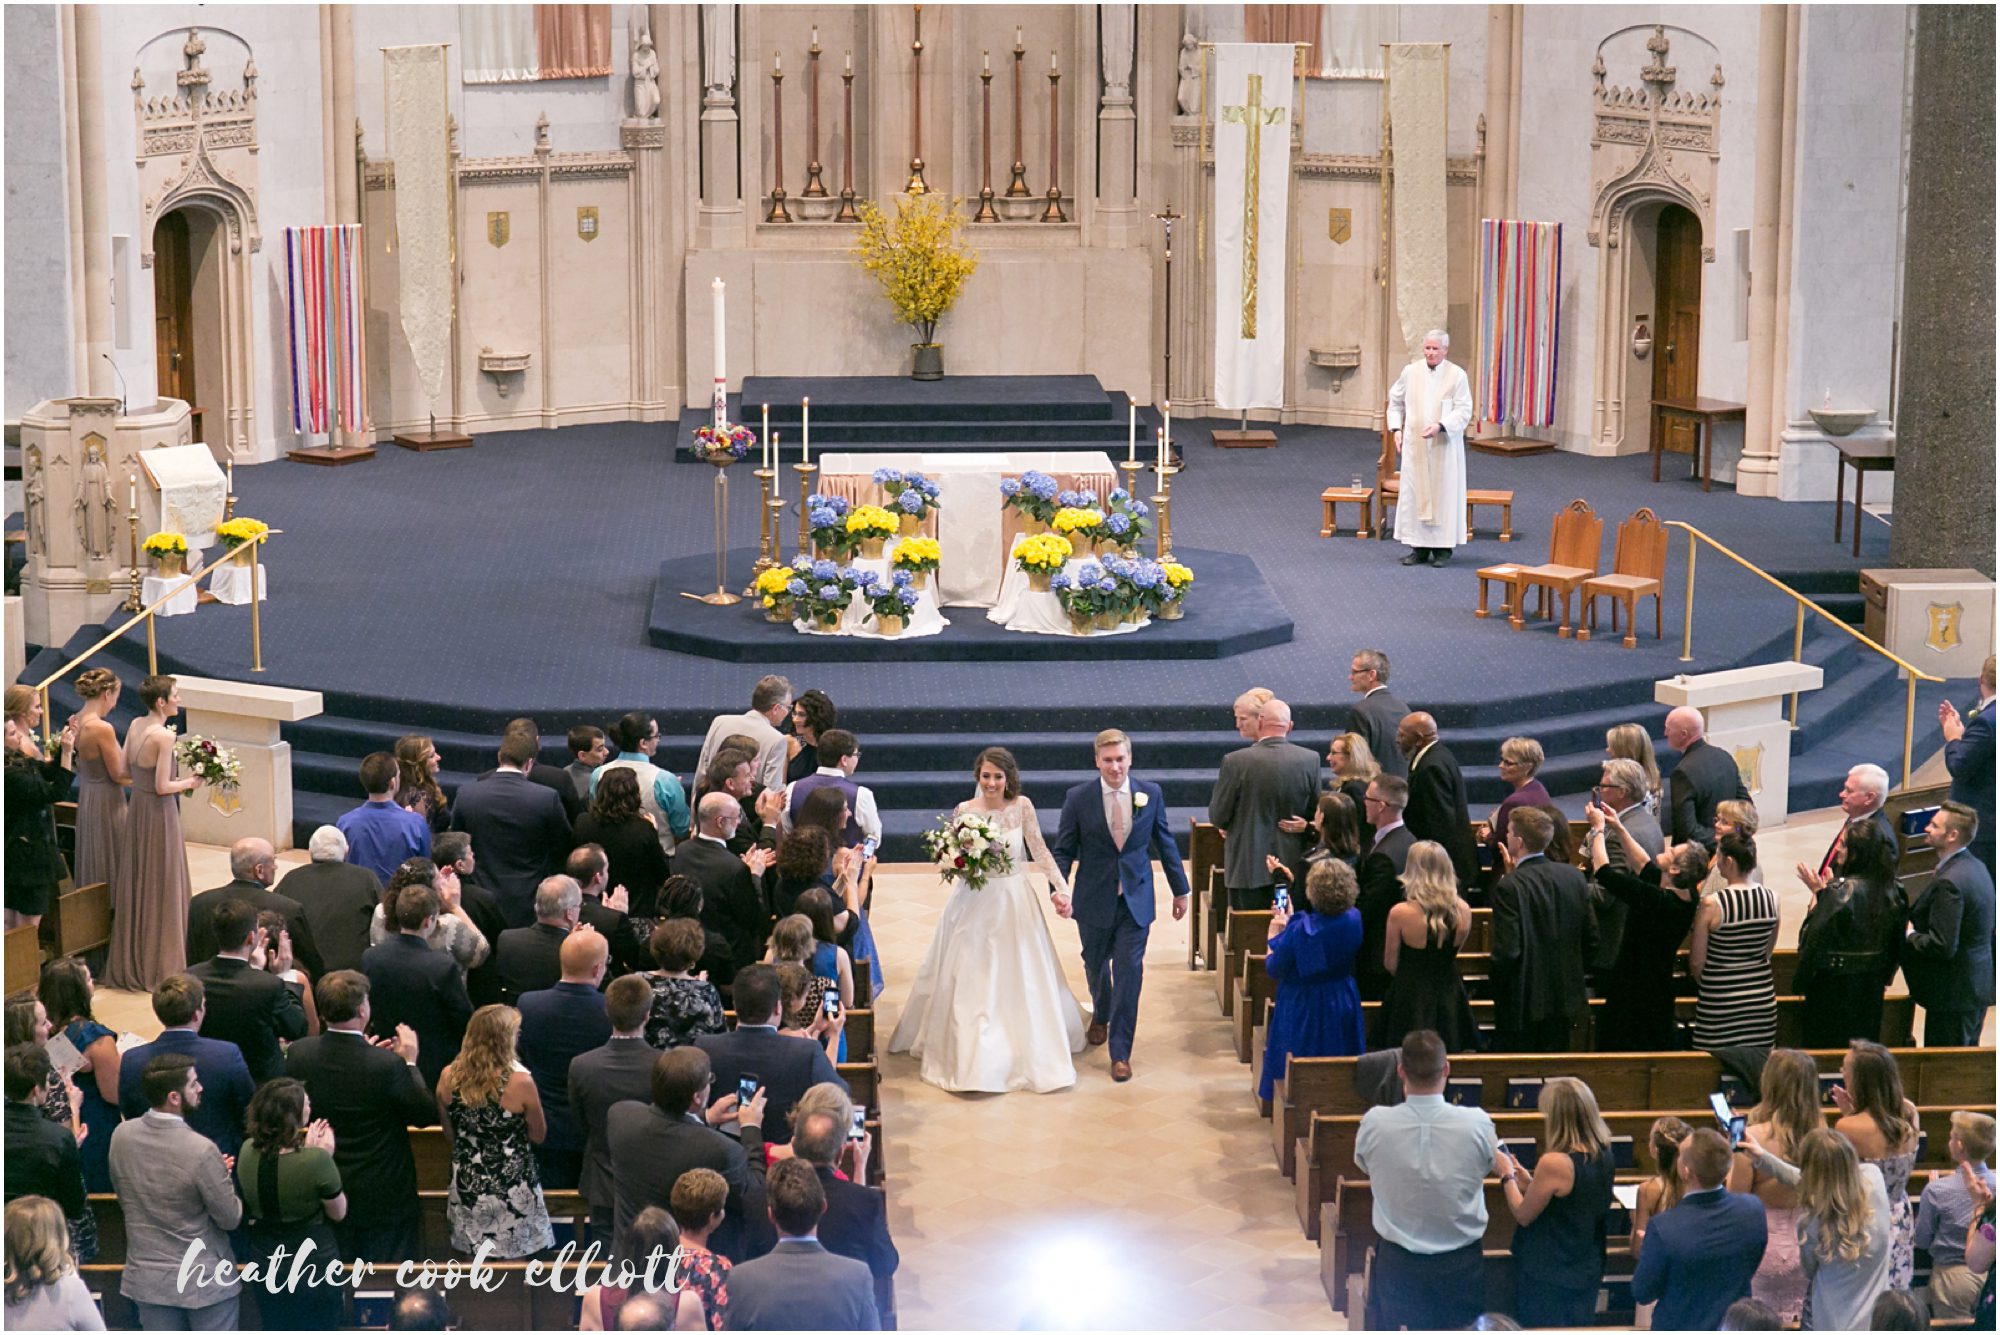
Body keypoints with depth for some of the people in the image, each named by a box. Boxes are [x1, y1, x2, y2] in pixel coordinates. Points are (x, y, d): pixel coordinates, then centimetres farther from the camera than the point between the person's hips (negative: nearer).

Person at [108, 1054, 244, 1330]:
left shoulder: (121, 1136, -8)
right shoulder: (202, 1152, -25)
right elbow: (231, 1218, -14)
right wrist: (222, 1178, 4)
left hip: (147, 1278, 5)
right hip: (205, 1281, -5)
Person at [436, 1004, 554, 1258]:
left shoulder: (449, 1077, -8)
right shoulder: (520, 1082, -21)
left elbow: (449, 1137, 6)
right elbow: (539, 1135, -6)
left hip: (467, 1188, 4)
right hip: (512, 1192, -4)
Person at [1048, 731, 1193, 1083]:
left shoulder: (1150, 793, -4)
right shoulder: (1078, 798, -8)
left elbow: (1165, 843, 6)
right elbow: (1062, 851, -5)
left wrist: (1180, 890, 11)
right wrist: (1058, 888, -21)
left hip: (1135, 899, 0)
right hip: (1095, 900, 0)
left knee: (1129, 973, -6)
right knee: (1096, 966, 19)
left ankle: (1121, 1052, 1)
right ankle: (1101, 1016, 50)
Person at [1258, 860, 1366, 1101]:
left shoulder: (1298, 930, -27)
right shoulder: (1354, 921, -12)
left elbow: (1274, 971, -15)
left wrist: (1274, 935, -1)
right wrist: (1291, 920, 12)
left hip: (1302, 1012, -4)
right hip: (1342, 1007, 4)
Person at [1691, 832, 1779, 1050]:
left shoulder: (1711, 904, -16)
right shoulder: (1771, 899, -3)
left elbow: (1697, 962, -7)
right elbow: (1767, 953, 10)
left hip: (1719, 1001, -5)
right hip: (1762, 998, 5)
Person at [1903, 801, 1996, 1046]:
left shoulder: (1949, 883, -24)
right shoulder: (1976, 867, 8)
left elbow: (1942, 946, -27)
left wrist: (1908, 934, -11)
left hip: (1953, 997, -10)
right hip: (1978, 987, 10)